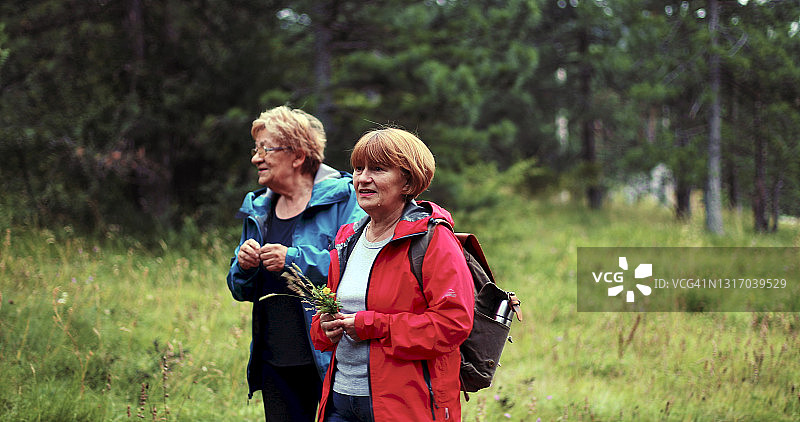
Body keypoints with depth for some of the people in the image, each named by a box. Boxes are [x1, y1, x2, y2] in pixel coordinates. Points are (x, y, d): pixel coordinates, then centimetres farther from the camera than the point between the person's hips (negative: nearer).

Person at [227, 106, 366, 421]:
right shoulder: (258, 209, 14)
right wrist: (243, 266, -4)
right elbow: (241, 290, 19)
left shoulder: (342, 198, -6)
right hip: (275, 362, 6)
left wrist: (296, 259, -22)